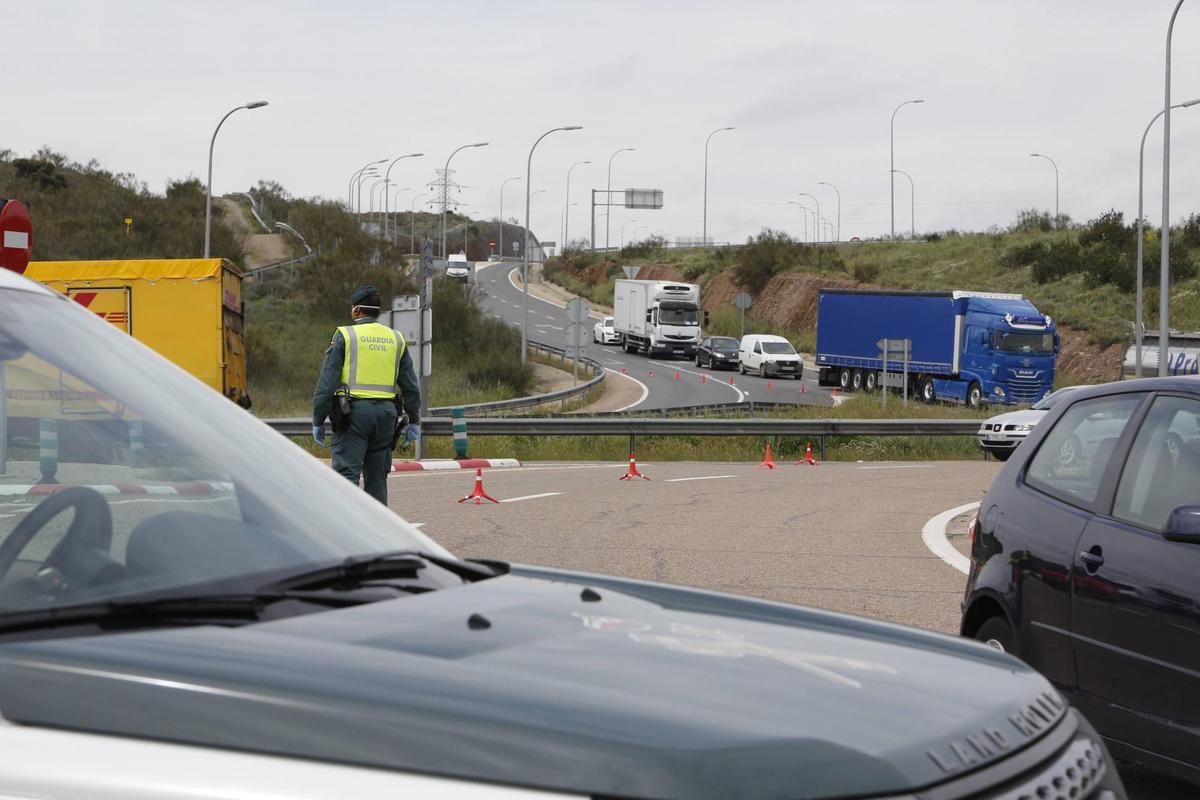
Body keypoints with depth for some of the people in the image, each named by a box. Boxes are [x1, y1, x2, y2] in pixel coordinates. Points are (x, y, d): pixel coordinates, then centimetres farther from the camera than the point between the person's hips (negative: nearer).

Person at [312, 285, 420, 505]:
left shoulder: (345, 336, -1)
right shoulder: (396, 339, 13)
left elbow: (327, 383, -4)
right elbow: (410, 386, 15)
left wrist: (318, 421, 0)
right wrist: (414, 421, 22)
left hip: (354, 411, -4)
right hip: (386, 413, 4)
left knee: (346, 473, -7)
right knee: (377, 477, 12)